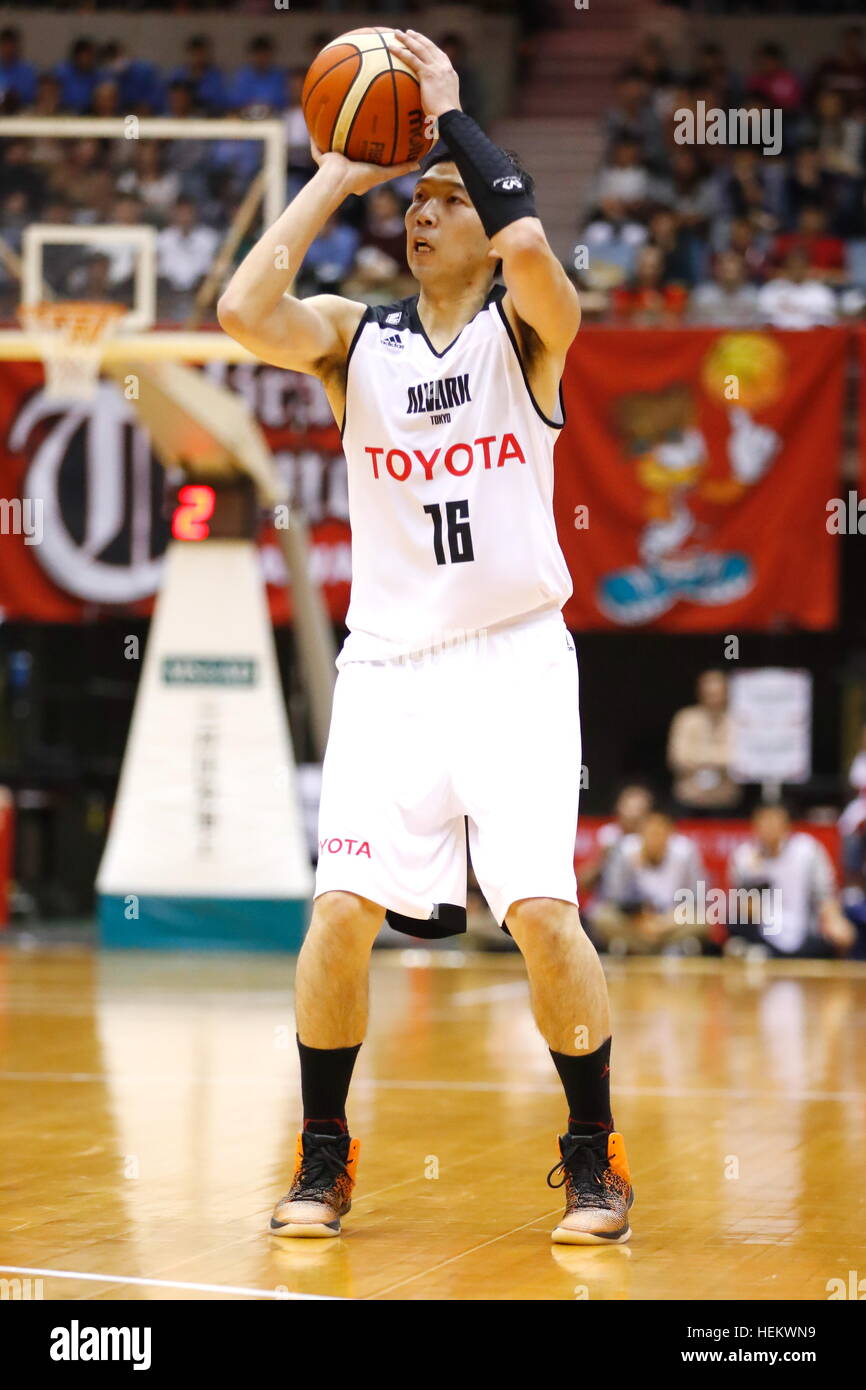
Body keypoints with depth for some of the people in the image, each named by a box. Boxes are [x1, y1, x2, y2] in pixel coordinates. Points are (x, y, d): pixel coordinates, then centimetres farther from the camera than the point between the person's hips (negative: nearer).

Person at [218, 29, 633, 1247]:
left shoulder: (527, 327, 0)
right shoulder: (353, 337, 7)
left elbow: (530, 243, -24)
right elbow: (243, 312, -13)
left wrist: (454, 110, -13)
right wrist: (335, 180, -5)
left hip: (515, 657, -2)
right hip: (389, 660, 2)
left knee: (543, 910, -12)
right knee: (342, 907, -8)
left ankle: (594, 1155, 6)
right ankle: (325, 1157, 9)